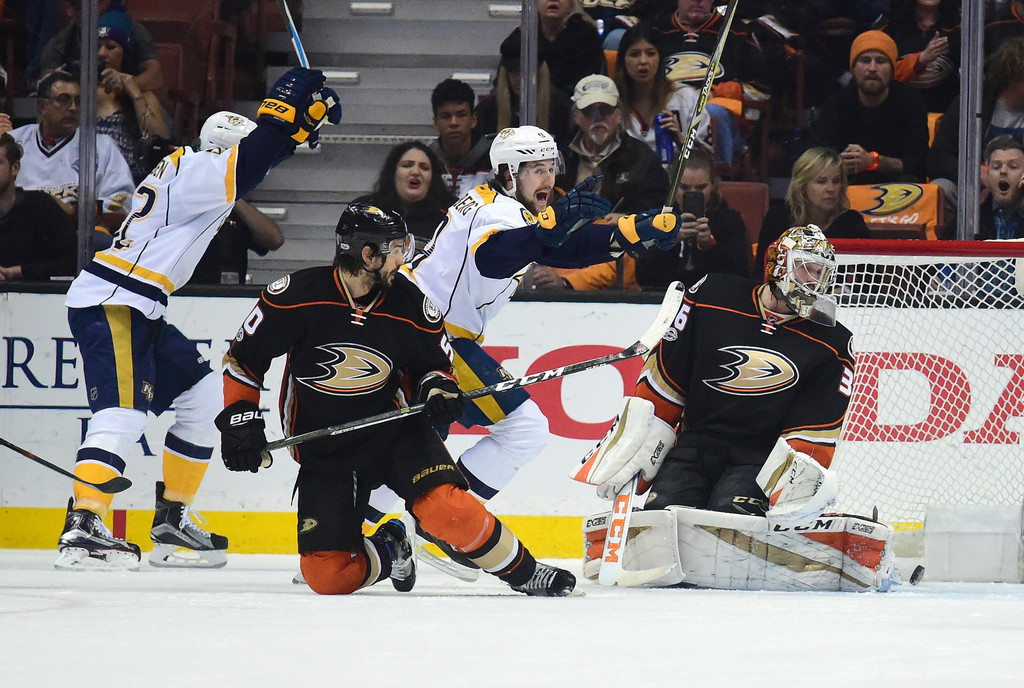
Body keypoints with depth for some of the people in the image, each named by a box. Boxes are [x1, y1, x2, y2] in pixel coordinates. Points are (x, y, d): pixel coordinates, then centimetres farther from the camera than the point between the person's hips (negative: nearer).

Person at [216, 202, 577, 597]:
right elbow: (244, 358, -3)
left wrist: (438, 387, -13)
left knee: (444, 507, -29)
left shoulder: (411, 306, -8)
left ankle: (523, 572, -8)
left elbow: (434, 363, 9)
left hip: (394, 430, 0)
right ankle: (389, 552, 21)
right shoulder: (296, 297, -16)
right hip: (324, 453, 0)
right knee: (327, 576, -11)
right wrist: (239, 417, -11)